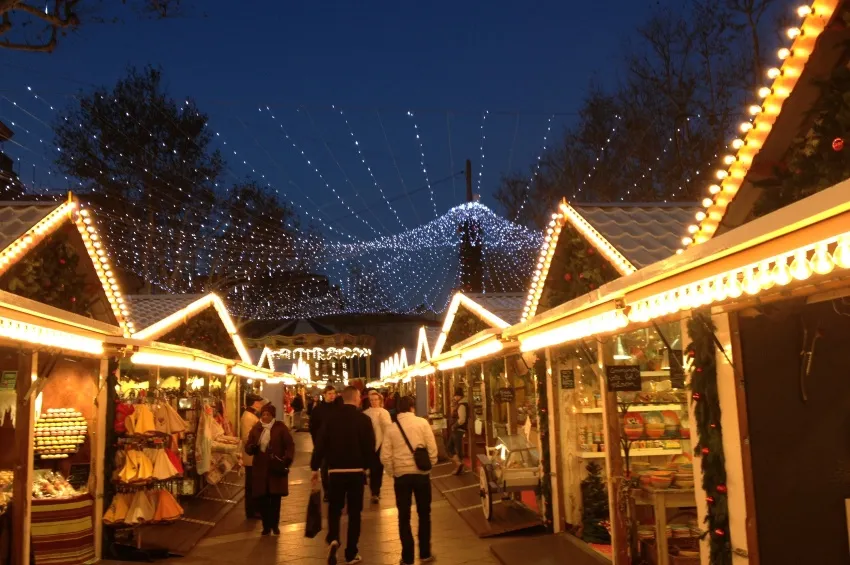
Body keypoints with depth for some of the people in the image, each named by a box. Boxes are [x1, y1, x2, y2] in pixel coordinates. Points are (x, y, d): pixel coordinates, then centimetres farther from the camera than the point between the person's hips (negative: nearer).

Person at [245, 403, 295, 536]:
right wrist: (252, 448, -17)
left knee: (275, 498, 4)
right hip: (260, 468, 3)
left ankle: (275, 525, 20)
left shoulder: (280, 427, -4)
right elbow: (248, 447, 7)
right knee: (262, 498, 3)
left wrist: (286, 461, -18)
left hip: (277, 467, -3)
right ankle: (266, 525, 18)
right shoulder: (255, 429, 6)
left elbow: (290, 446, -6)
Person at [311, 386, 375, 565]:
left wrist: (315, 467, 2)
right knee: (354, 512, 9)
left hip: (335, 470, 1)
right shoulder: (364, 419, -8)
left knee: (334, 508, 15)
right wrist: (366, 465, 12)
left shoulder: (331, 417, -3)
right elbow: (370, 446, -6)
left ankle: (333, 539, -10)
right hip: (356, 471, -1)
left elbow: (320, 443, -6)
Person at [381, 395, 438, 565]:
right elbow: (432, 447, -6)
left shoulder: (391, 428, 1)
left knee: (404, 516, 10)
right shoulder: (422, 422, -4)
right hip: (421, 473, 0)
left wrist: (393, 472, 11)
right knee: (424, 514, 15)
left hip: (401, 475, 1)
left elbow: (385, 457, -3)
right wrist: (430, 465, 8)